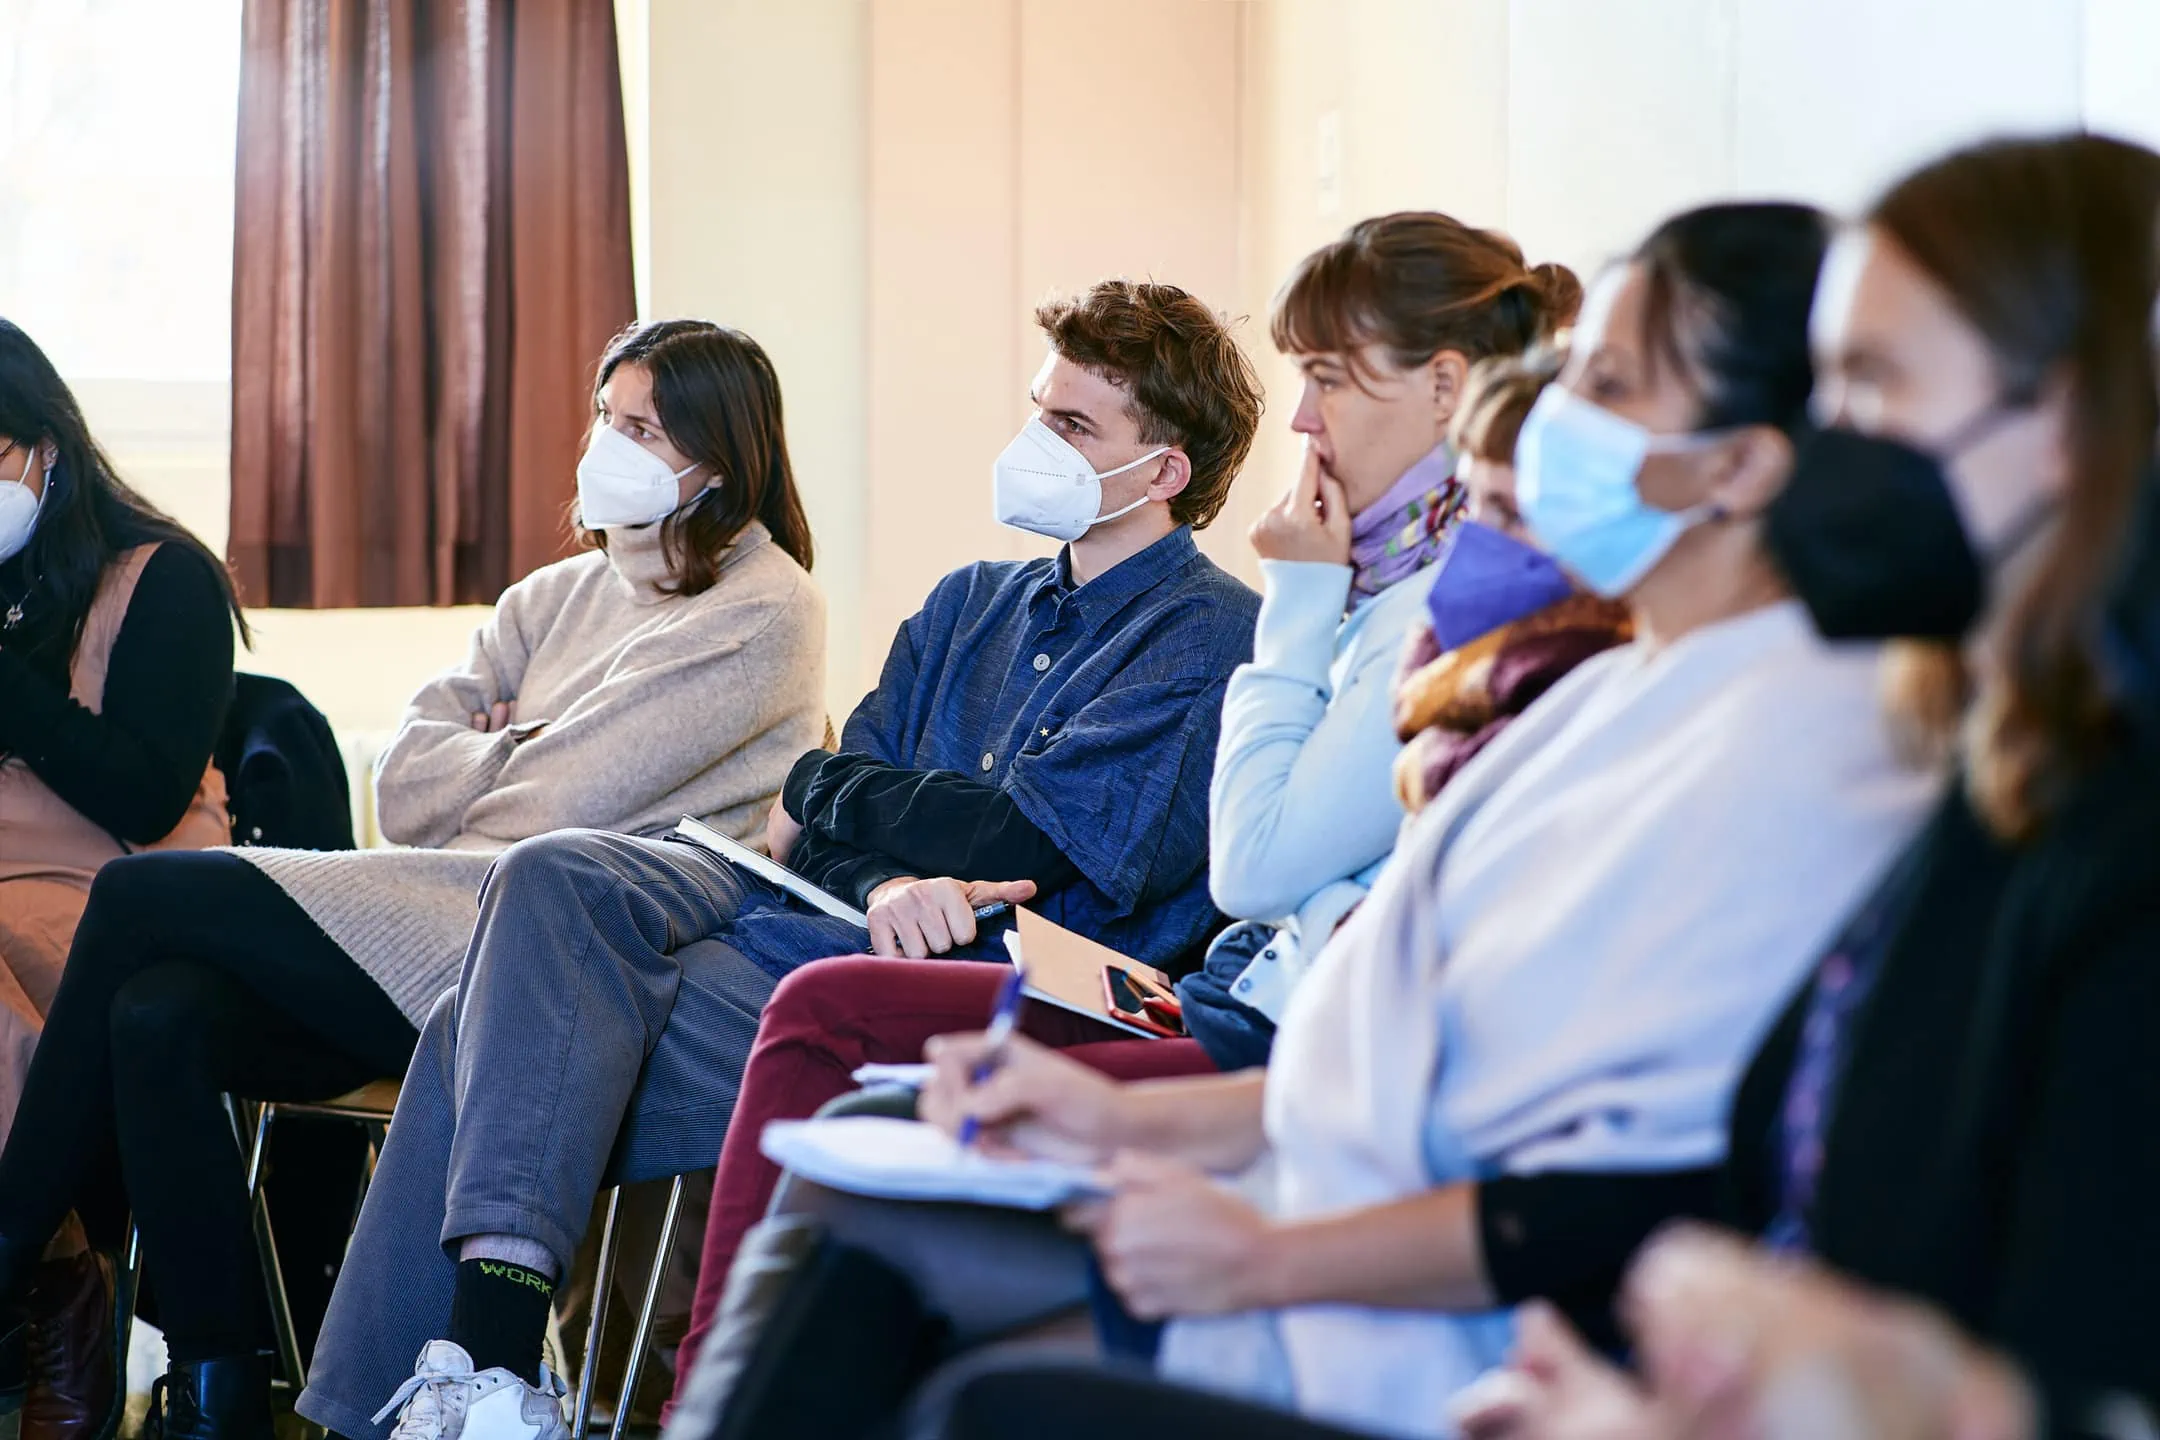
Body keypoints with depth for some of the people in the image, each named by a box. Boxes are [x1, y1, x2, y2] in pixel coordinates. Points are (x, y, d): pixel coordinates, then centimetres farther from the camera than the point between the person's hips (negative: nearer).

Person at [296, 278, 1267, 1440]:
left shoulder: (1212, 638, -4)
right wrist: (887, 878, -16)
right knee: (554, 879, -21)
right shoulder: (973, 602, 21)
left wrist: (816, 789, 3)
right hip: (819, 904, 7)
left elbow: (1015, 838, -12)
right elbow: (847, 790, 9)